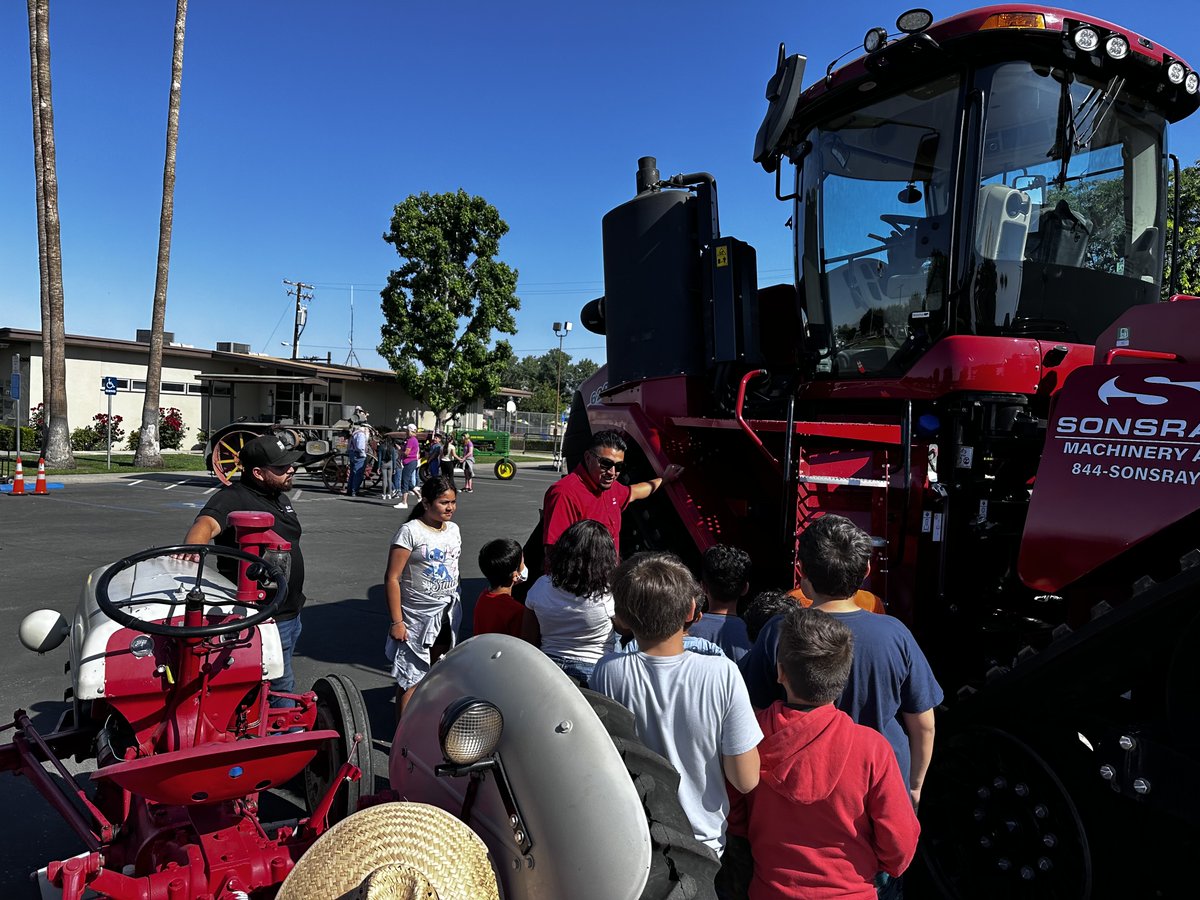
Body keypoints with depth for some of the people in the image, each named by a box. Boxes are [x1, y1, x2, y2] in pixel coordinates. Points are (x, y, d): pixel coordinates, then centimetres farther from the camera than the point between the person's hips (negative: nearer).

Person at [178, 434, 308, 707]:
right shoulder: (232, 499, -16)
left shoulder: (280, 497, 10)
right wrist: (192, 549, -57)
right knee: (281, 687, 1)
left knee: (280, 680, 21)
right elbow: (205, 525, -36)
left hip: (291, 612, 8)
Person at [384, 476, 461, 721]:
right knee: (411, 678, -2)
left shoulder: (453, 529, 5)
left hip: (447, 614, 7)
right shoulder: (410, 531, -16)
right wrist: (396, 622, -17)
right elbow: (392, 579, -16)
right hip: (417, 617, -6)